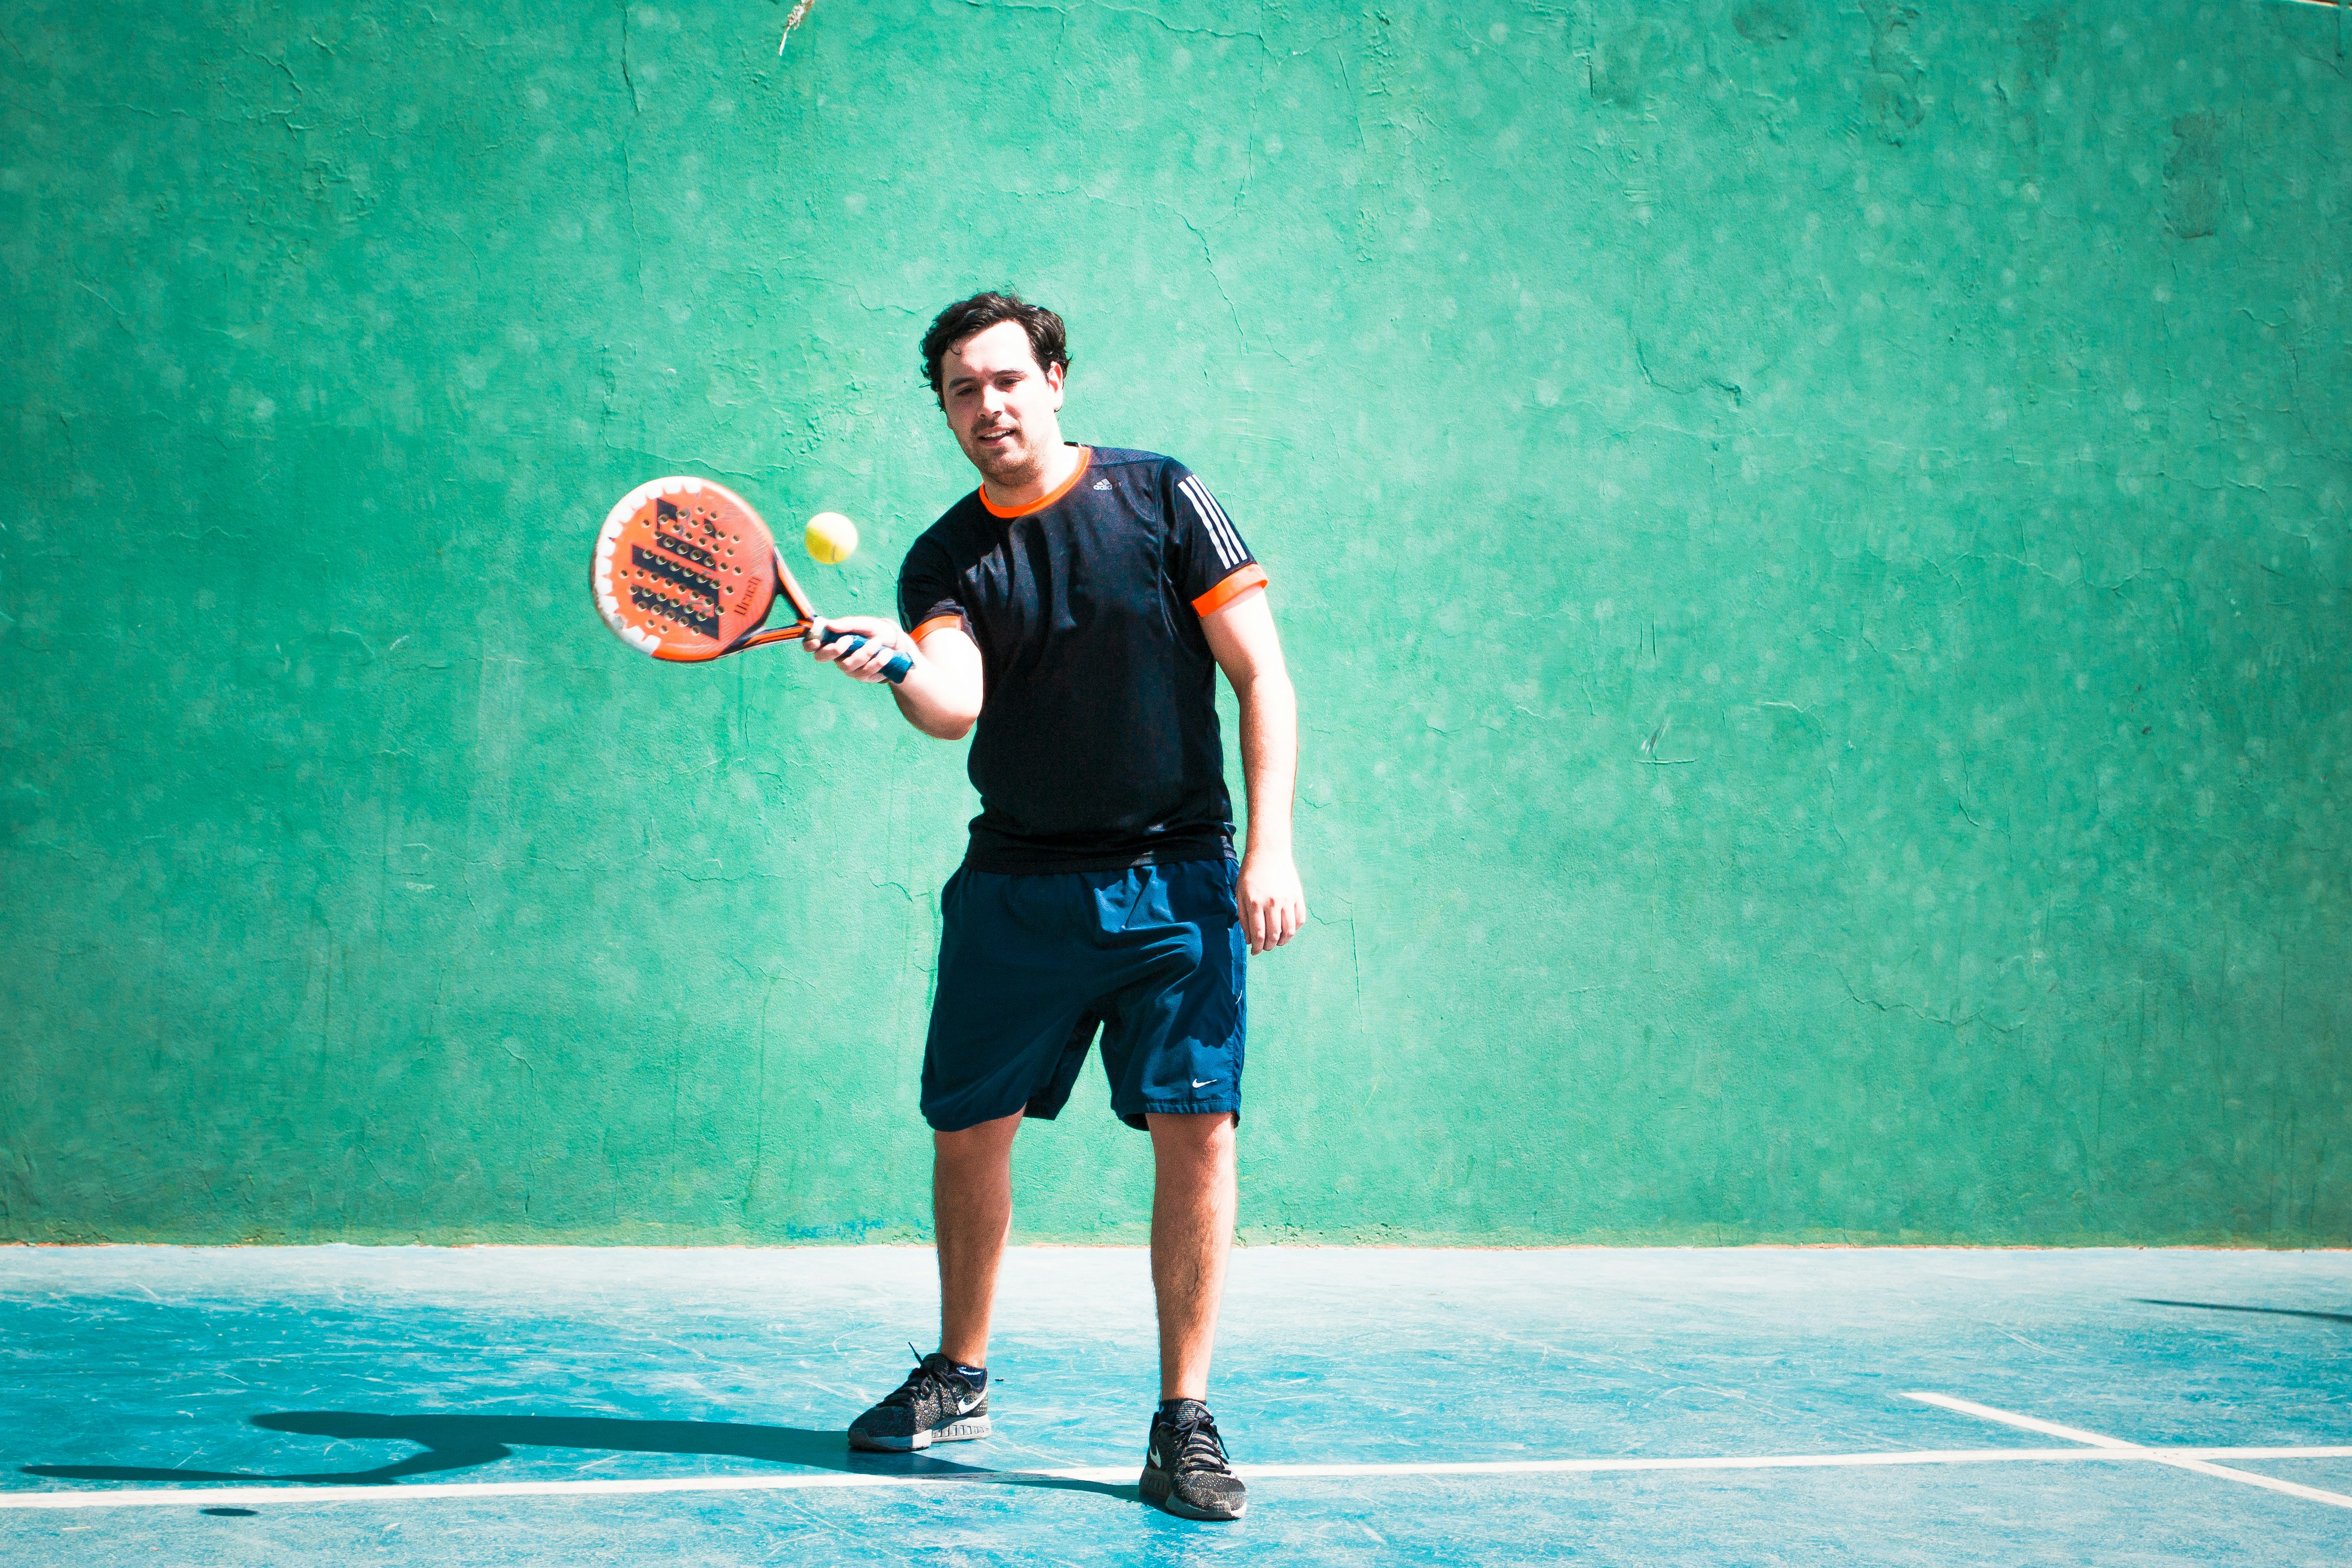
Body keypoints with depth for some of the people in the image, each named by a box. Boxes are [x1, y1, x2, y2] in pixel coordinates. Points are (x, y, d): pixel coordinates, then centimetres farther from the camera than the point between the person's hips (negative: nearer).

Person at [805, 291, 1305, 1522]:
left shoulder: (1162, 498, 1)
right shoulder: (944, 560, 5)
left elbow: (1261, 675, -1)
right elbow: (956, 704, -13)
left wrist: (1270, 847, -10)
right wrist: (900, 669, -37)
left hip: (1175, 878, -2)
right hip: (1014, 887, 3)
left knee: (1195, 1131, -10)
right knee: (968, 1130, 7)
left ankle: (1184, 1419, 1)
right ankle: (958, 1378, 28)